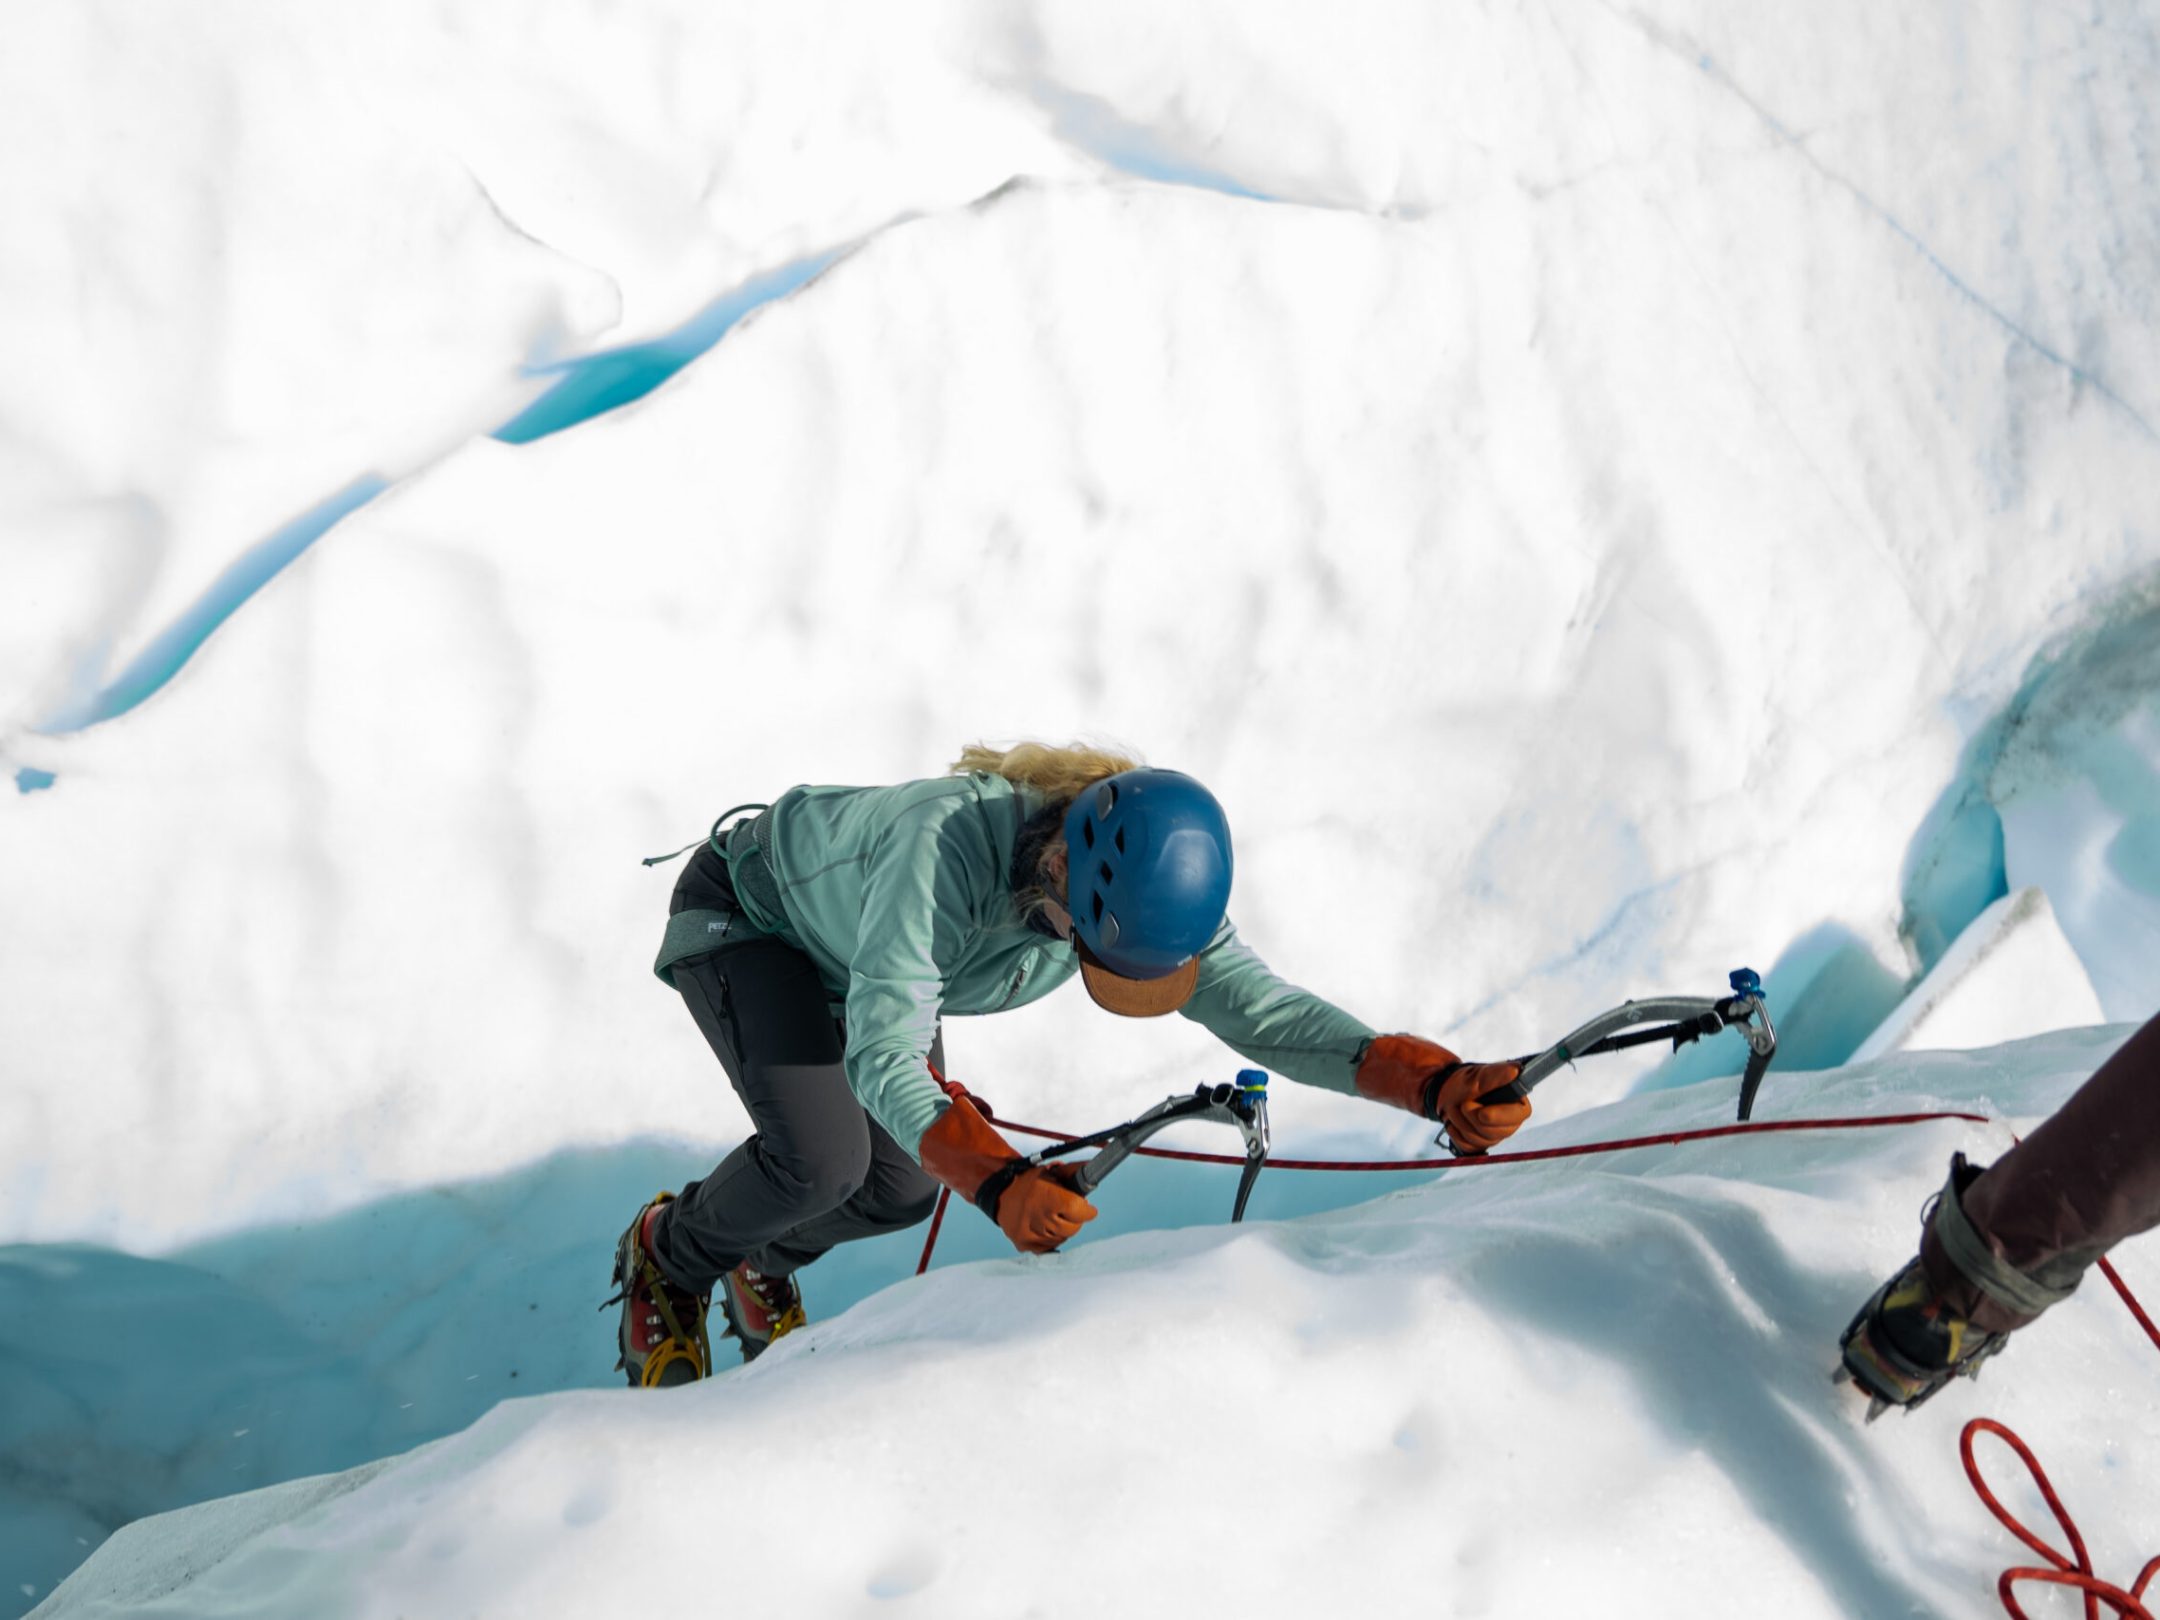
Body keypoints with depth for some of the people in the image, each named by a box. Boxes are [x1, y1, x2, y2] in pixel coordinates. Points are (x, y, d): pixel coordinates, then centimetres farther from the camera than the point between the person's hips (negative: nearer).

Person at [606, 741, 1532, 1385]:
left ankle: (762, 1263, 28)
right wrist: (997, 1182, -64)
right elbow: (880, 1054, -50)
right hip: (745, 910, -5)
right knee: (821, 1160, -22)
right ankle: (667, 1256, 10)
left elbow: (1263, 1010, -31)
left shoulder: (1147, 892, -28)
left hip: (847, 947, 6)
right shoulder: (949, 843, -46)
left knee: (904, 1185, -5)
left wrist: (1433, 1082, -45)